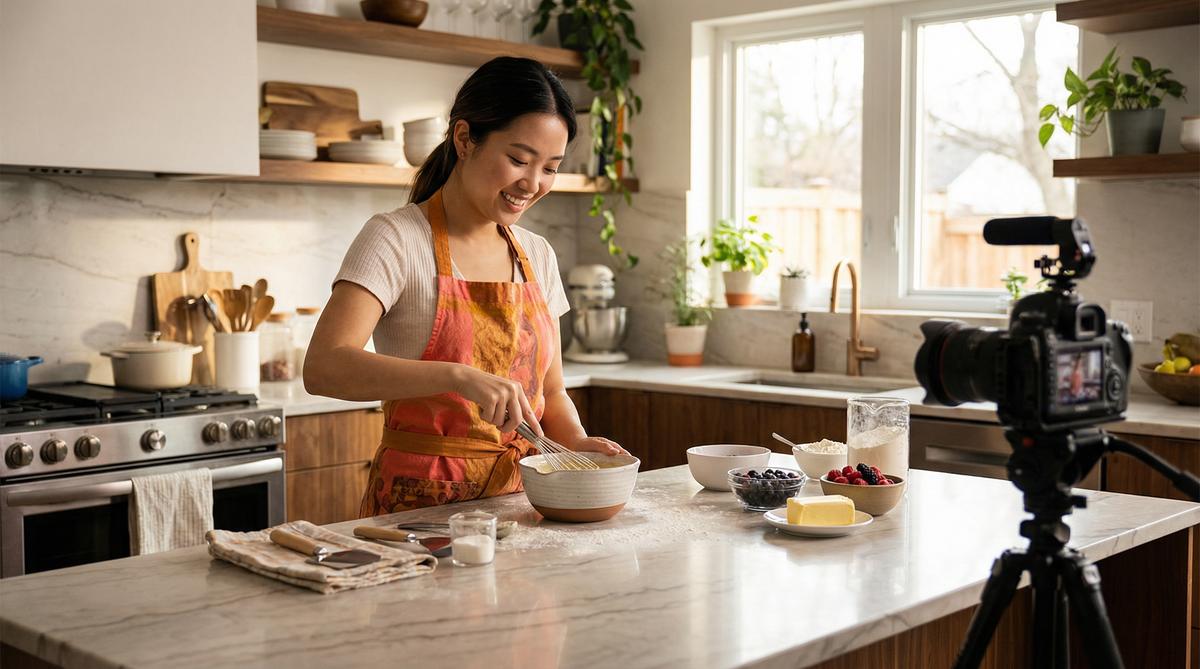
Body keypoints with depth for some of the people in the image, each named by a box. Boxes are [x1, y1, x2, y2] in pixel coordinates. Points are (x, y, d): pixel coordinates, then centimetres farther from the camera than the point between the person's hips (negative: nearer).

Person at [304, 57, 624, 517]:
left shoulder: (537, 255, 12)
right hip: (418, 503, -5)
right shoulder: (396, 239, -7)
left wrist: (576, 442, -4)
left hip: (518, 496, 5)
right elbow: (323, 367, -21)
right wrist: (457, 376, -32)